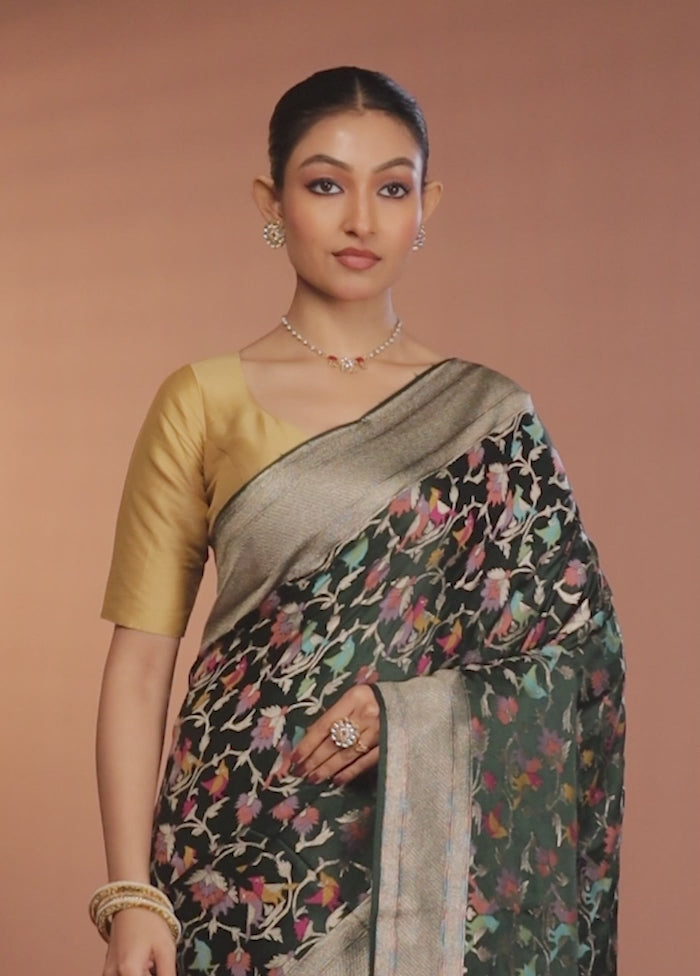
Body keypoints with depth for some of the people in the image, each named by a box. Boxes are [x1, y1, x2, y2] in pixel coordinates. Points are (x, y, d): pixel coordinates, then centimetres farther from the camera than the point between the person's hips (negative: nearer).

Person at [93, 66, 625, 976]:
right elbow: (140, 660, -2)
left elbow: (577, 646, 3)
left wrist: (408, 708, -14)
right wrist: (129, 895, -10)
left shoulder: (490, 417, 4)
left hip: (440, 851, 1)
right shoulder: (203, 402, 0)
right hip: (248, 844, -1)